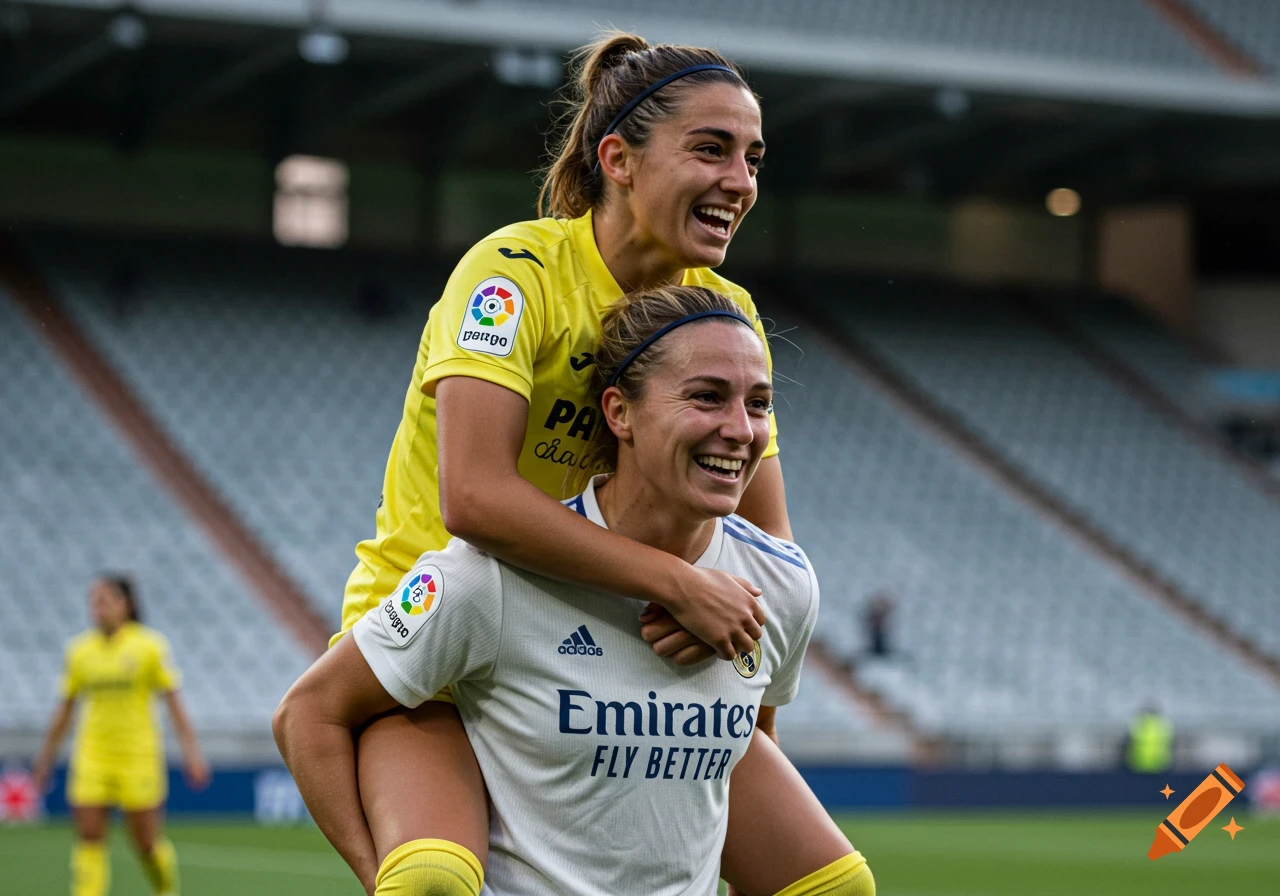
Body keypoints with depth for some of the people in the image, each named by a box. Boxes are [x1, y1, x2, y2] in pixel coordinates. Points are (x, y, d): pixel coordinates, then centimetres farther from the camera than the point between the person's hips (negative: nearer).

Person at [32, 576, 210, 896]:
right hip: (92, 757, 3)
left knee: (147, 842, 2)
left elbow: (173, 700, -5)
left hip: (138, 756, -3)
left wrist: (191, 749, -11)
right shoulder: (79, 649, 5)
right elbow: (65, 707, 12)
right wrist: (46, 757, 13)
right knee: (89, 837, -7)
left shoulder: (150, 645, -4)